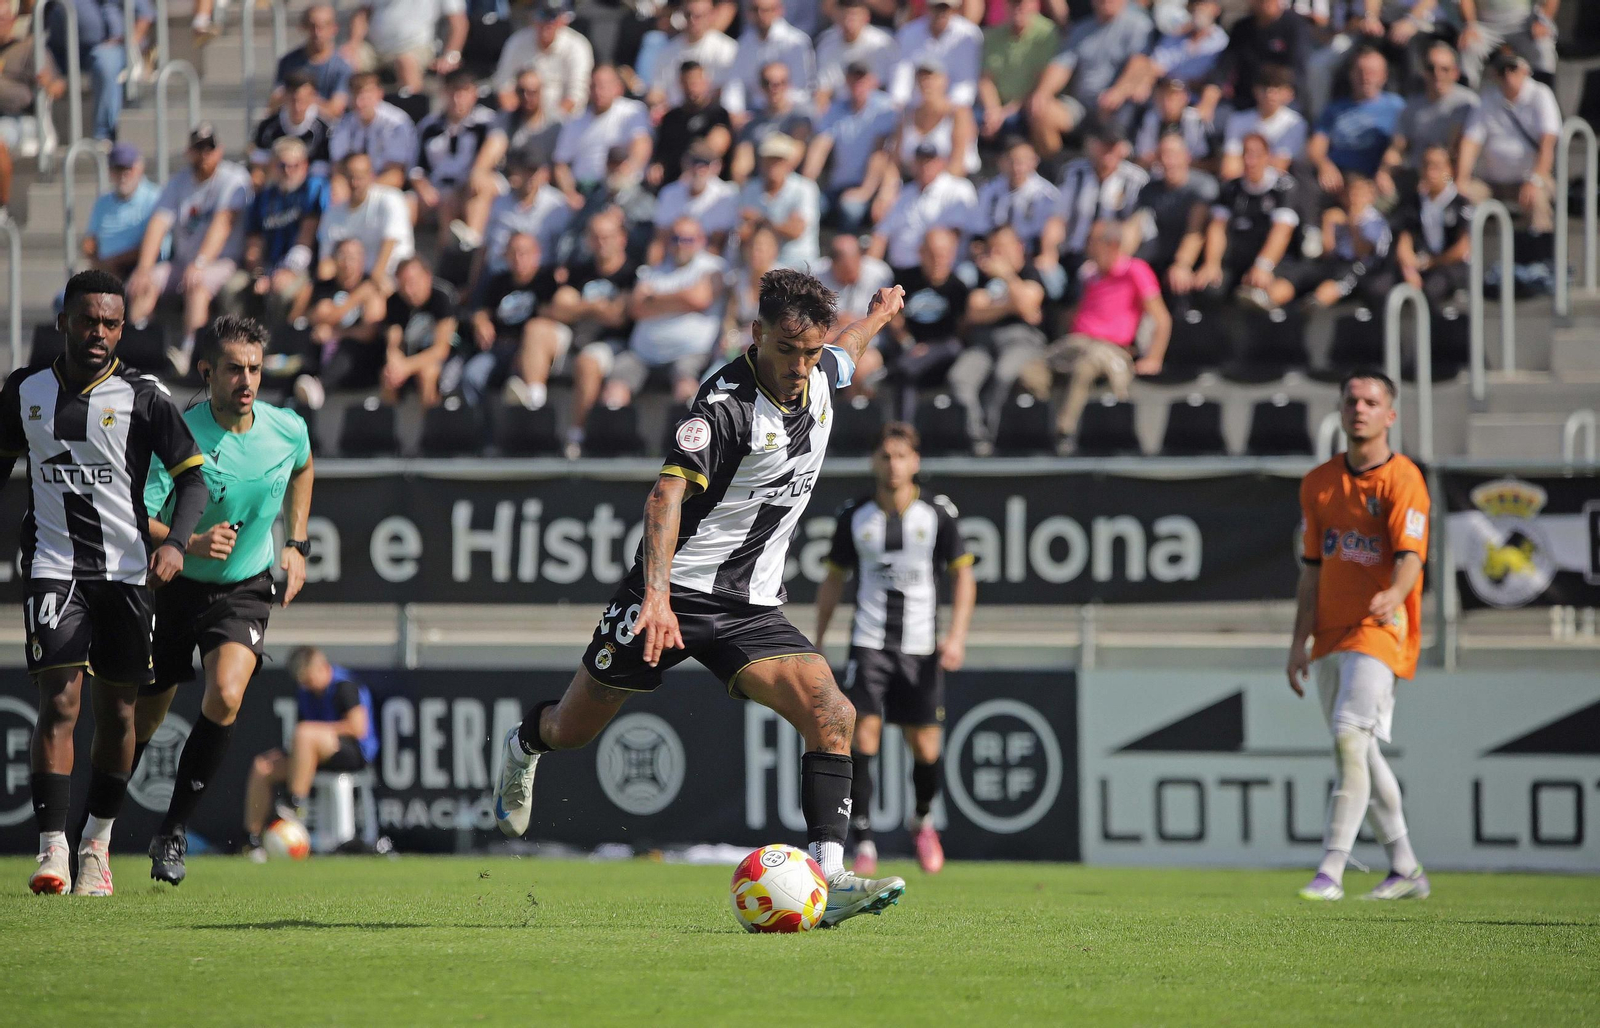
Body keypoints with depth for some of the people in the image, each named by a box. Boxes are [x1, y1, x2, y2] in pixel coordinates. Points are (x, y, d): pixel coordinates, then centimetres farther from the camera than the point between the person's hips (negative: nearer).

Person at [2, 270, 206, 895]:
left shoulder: (143, 398, -2)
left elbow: (191, 478, -3)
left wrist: (175, 542, -20)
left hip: (126, 569, 0)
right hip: (53, 566, 0)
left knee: (118, 711, 6)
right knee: (59, 702, -15)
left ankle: (98, 840, 25)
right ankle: (52, 850, -17)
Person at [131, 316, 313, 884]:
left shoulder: (288, 429, -8)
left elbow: (303, 469, 19)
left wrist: (295, 545, 12)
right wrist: (188, 544, -44)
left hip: (246, 588, 2)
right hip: (174, 584, -2)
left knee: (226, 695, -23)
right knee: (141, 719, 6)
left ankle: (174, 831, -11)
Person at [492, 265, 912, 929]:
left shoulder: (820, 378, 0)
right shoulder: (724, 404, -23)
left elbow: (845, 352, 28)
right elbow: (667, 496, -36)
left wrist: (881, 314, 49)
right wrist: (657, 596, -51)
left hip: (751, 607, 5)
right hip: (673, 594, -5)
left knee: (831, 714, -20)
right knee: (572, 730, 11)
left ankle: (829, 880, -24)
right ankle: (524, 746, 49)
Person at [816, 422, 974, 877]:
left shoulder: (937, 514, -1)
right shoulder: (854, 517, 2)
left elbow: (963, 575, 5)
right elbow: (834, 579, 13)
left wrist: (956, 635, -8)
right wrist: (817, 644, 11)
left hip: (922, 648, 0)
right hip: (869, 645, 0)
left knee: (926, 749, 0)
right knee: (863, 736, -14)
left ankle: (922, 820, 30)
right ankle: (864, 845, -12)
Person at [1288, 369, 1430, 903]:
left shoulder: (1402, 479, -8)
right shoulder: (1319, 482, 11)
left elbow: (1410, 556, -20)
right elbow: (1312, 568, 14)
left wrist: (1395, 594, -41)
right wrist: (1300, 642, 9)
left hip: (1380, 628, -7)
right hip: (1331, 634, 7)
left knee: (1350, 734, -20)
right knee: (1360, 754, 11)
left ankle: (1331, 869, -23)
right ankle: (1405, 870, 21)